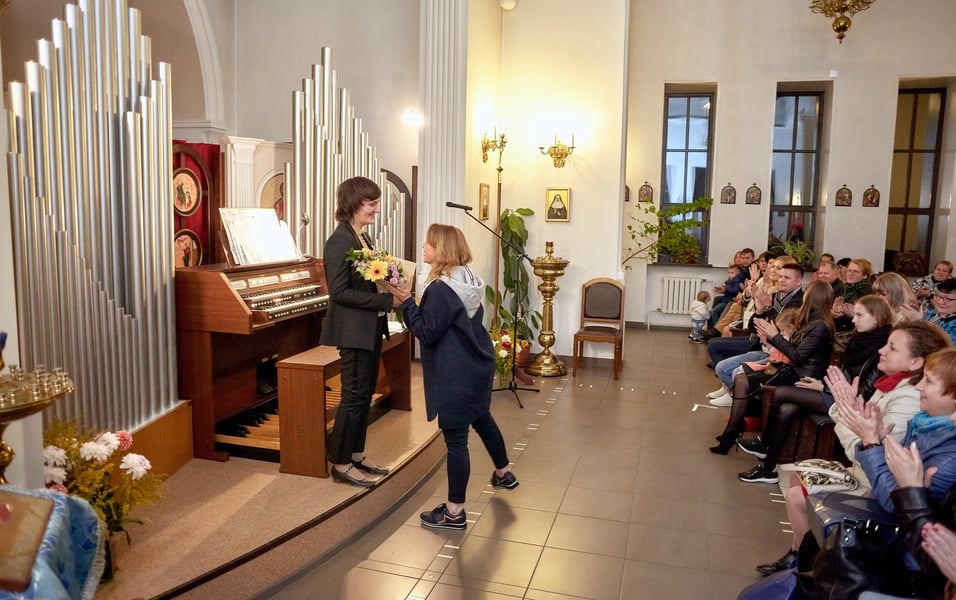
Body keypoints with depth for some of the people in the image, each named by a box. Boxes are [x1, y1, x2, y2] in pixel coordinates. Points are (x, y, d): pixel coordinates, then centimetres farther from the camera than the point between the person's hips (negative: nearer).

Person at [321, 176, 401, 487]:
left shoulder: (362, 237, 12)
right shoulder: (340, 241, -17)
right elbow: (340, 291, -22)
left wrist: (391, 292, -1)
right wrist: (387, 300, -22)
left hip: (370, 328, 9)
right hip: (354, 330, -9)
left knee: (365, 394, 15)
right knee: (354, 396, -2)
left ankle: (356, 455, 26)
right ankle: (341, 464, 11)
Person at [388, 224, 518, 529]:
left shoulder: (440, 288, -22)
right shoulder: (469, 279, 6)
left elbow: (428, 333, -19)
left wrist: (407, 302, -11)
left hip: (456, 373, -10)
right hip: (478, 364, 10)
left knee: (455, 438, -1)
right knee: (481, 418, 28)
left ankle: (454, 512, 10)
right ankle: (503, 473, 48)